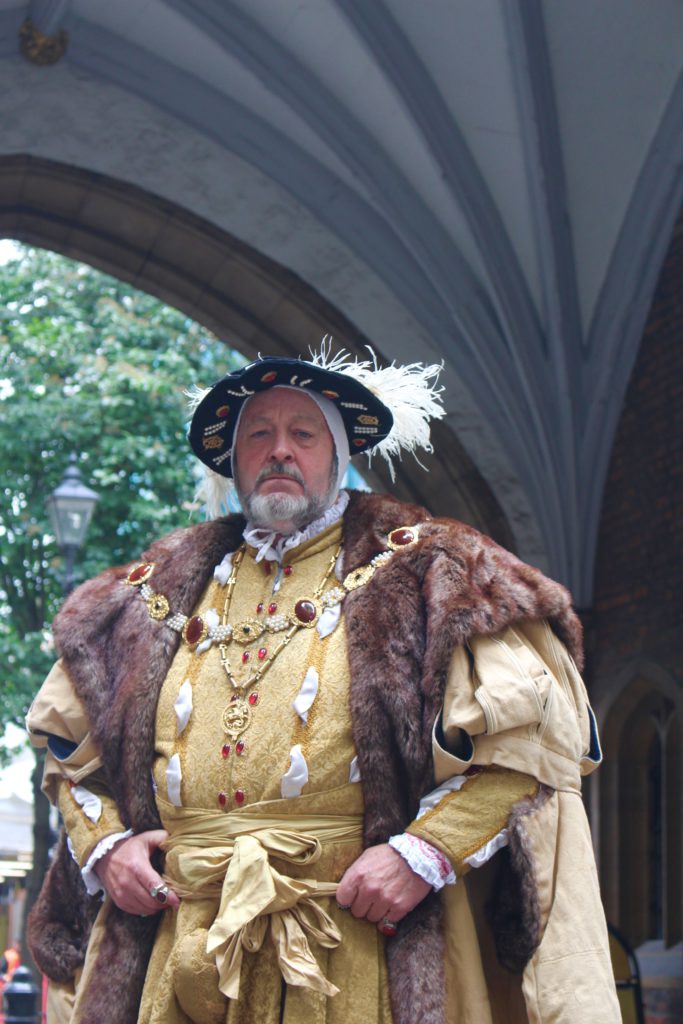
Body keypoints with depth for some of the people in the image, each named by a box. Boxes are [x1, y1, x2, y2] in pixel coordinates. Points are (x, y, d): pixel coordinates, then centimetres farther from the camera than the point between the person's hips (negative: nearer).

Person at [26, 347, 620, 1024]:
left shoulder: (417, 572, 4)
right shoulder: (163, 590, 17)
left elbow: (531, 721, -5)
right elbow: (67, 742, 24)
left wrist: (427, 851, -13)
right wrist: (102, 841, 7)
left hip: (362, 952, -3)